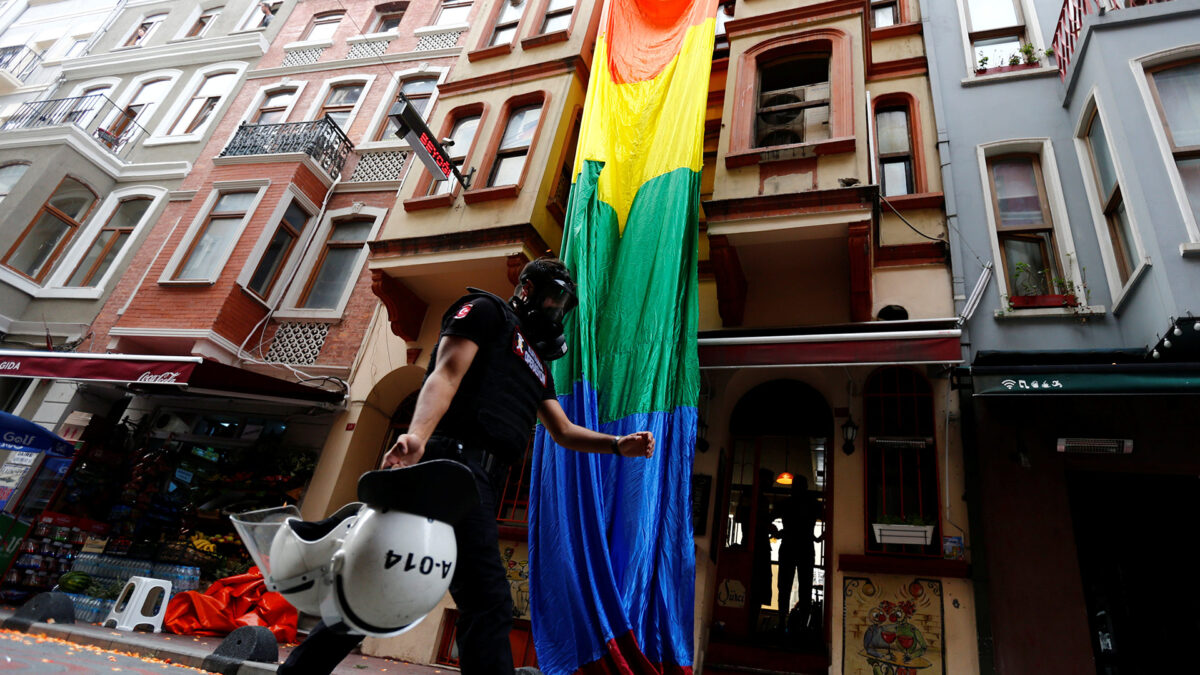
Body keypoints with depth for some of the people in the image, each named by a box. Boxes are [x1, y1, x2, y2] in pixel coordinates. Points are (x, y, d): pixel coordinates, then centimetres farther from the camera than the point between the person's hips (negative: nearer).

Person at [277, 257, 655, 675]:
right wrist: (417, 434, -28)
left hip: (486, 479, 9)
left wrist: (618, 445, 16)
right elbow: (446, 374, -11)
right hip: (459, 457, -9)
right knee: (488, 600, -13)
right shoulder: (487, 311, 6)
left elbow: (564, 433, 30)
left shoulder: (537, 363, 30)